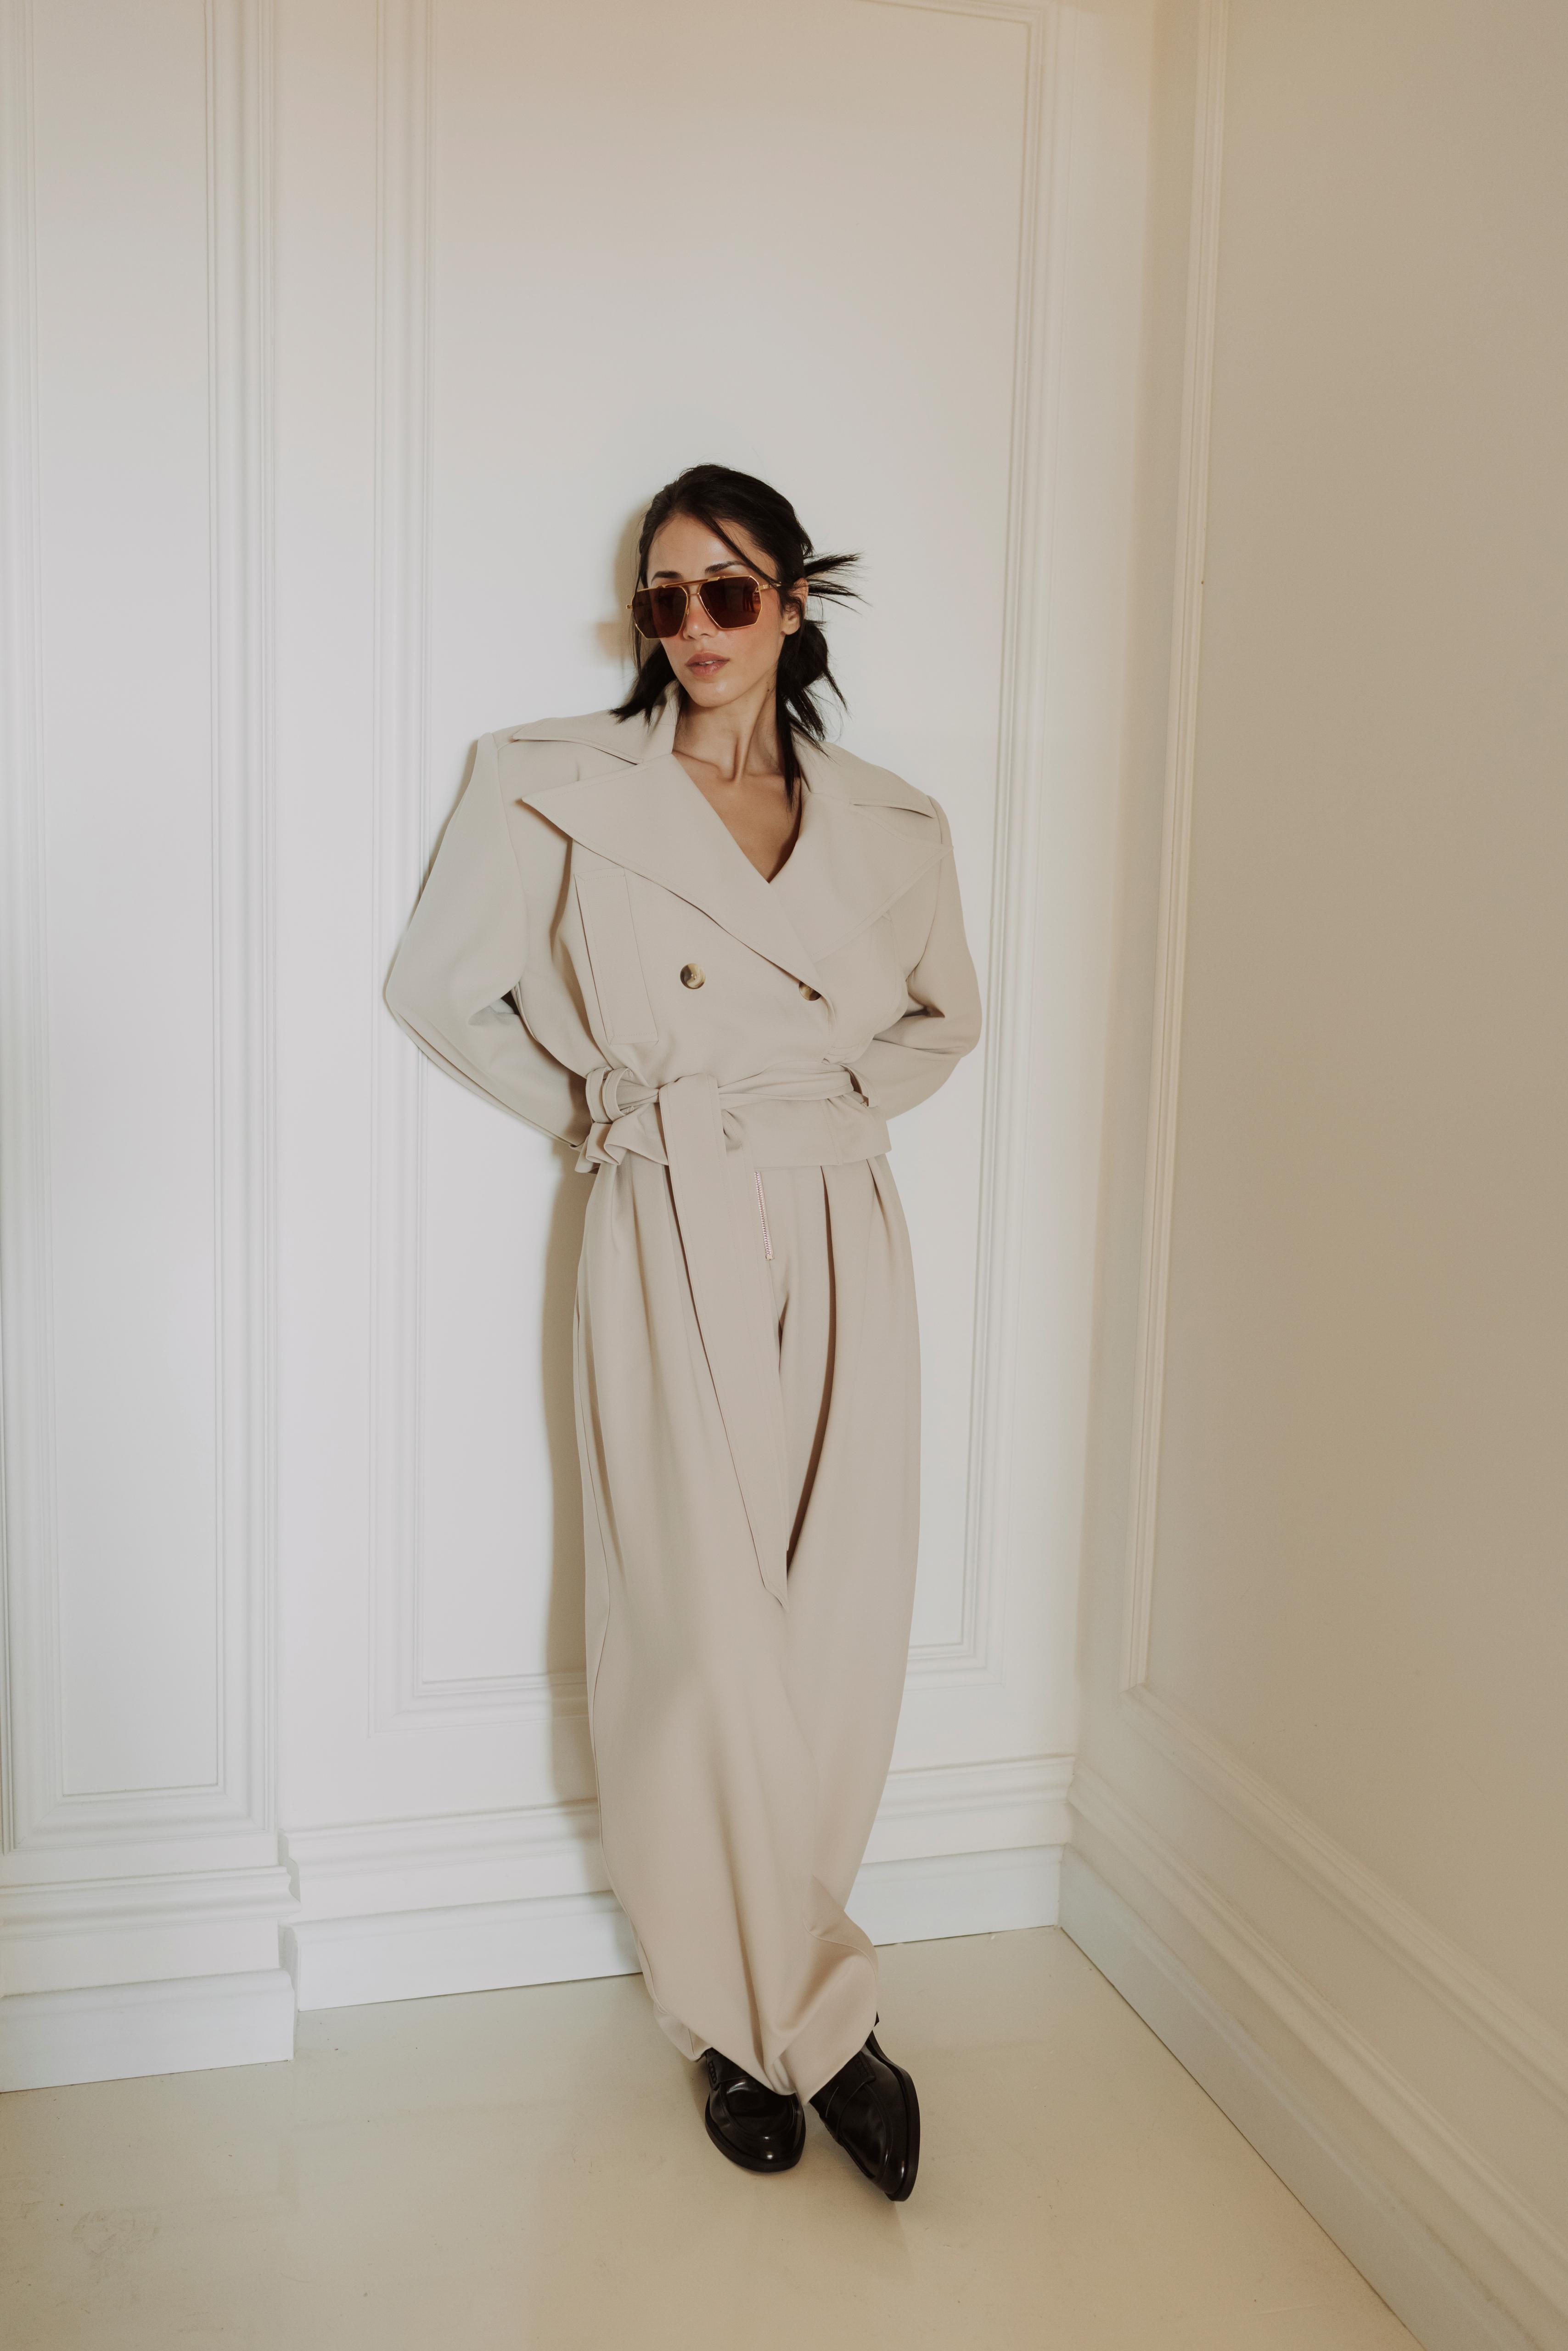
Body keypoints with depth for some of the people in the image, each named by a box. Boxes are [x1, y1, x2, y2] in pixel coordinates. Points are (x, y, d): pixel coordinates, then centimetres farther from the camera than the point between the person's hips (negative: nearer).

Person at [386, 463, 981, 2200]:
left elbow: (945, 1014, 23)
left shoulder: (890, 825, 9)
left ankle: (751, 2001, 25)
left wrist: (841, 1100, 7)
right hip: (672, 1234, -3)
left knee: (845, 1629, 3)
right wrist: (596, 1115, 3)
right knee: (703, 1631, -4)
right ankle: (812, 2017, 17)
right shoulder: (563, 786, 1)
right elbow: (440, 985, 6)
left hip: (839, 1230, 3)